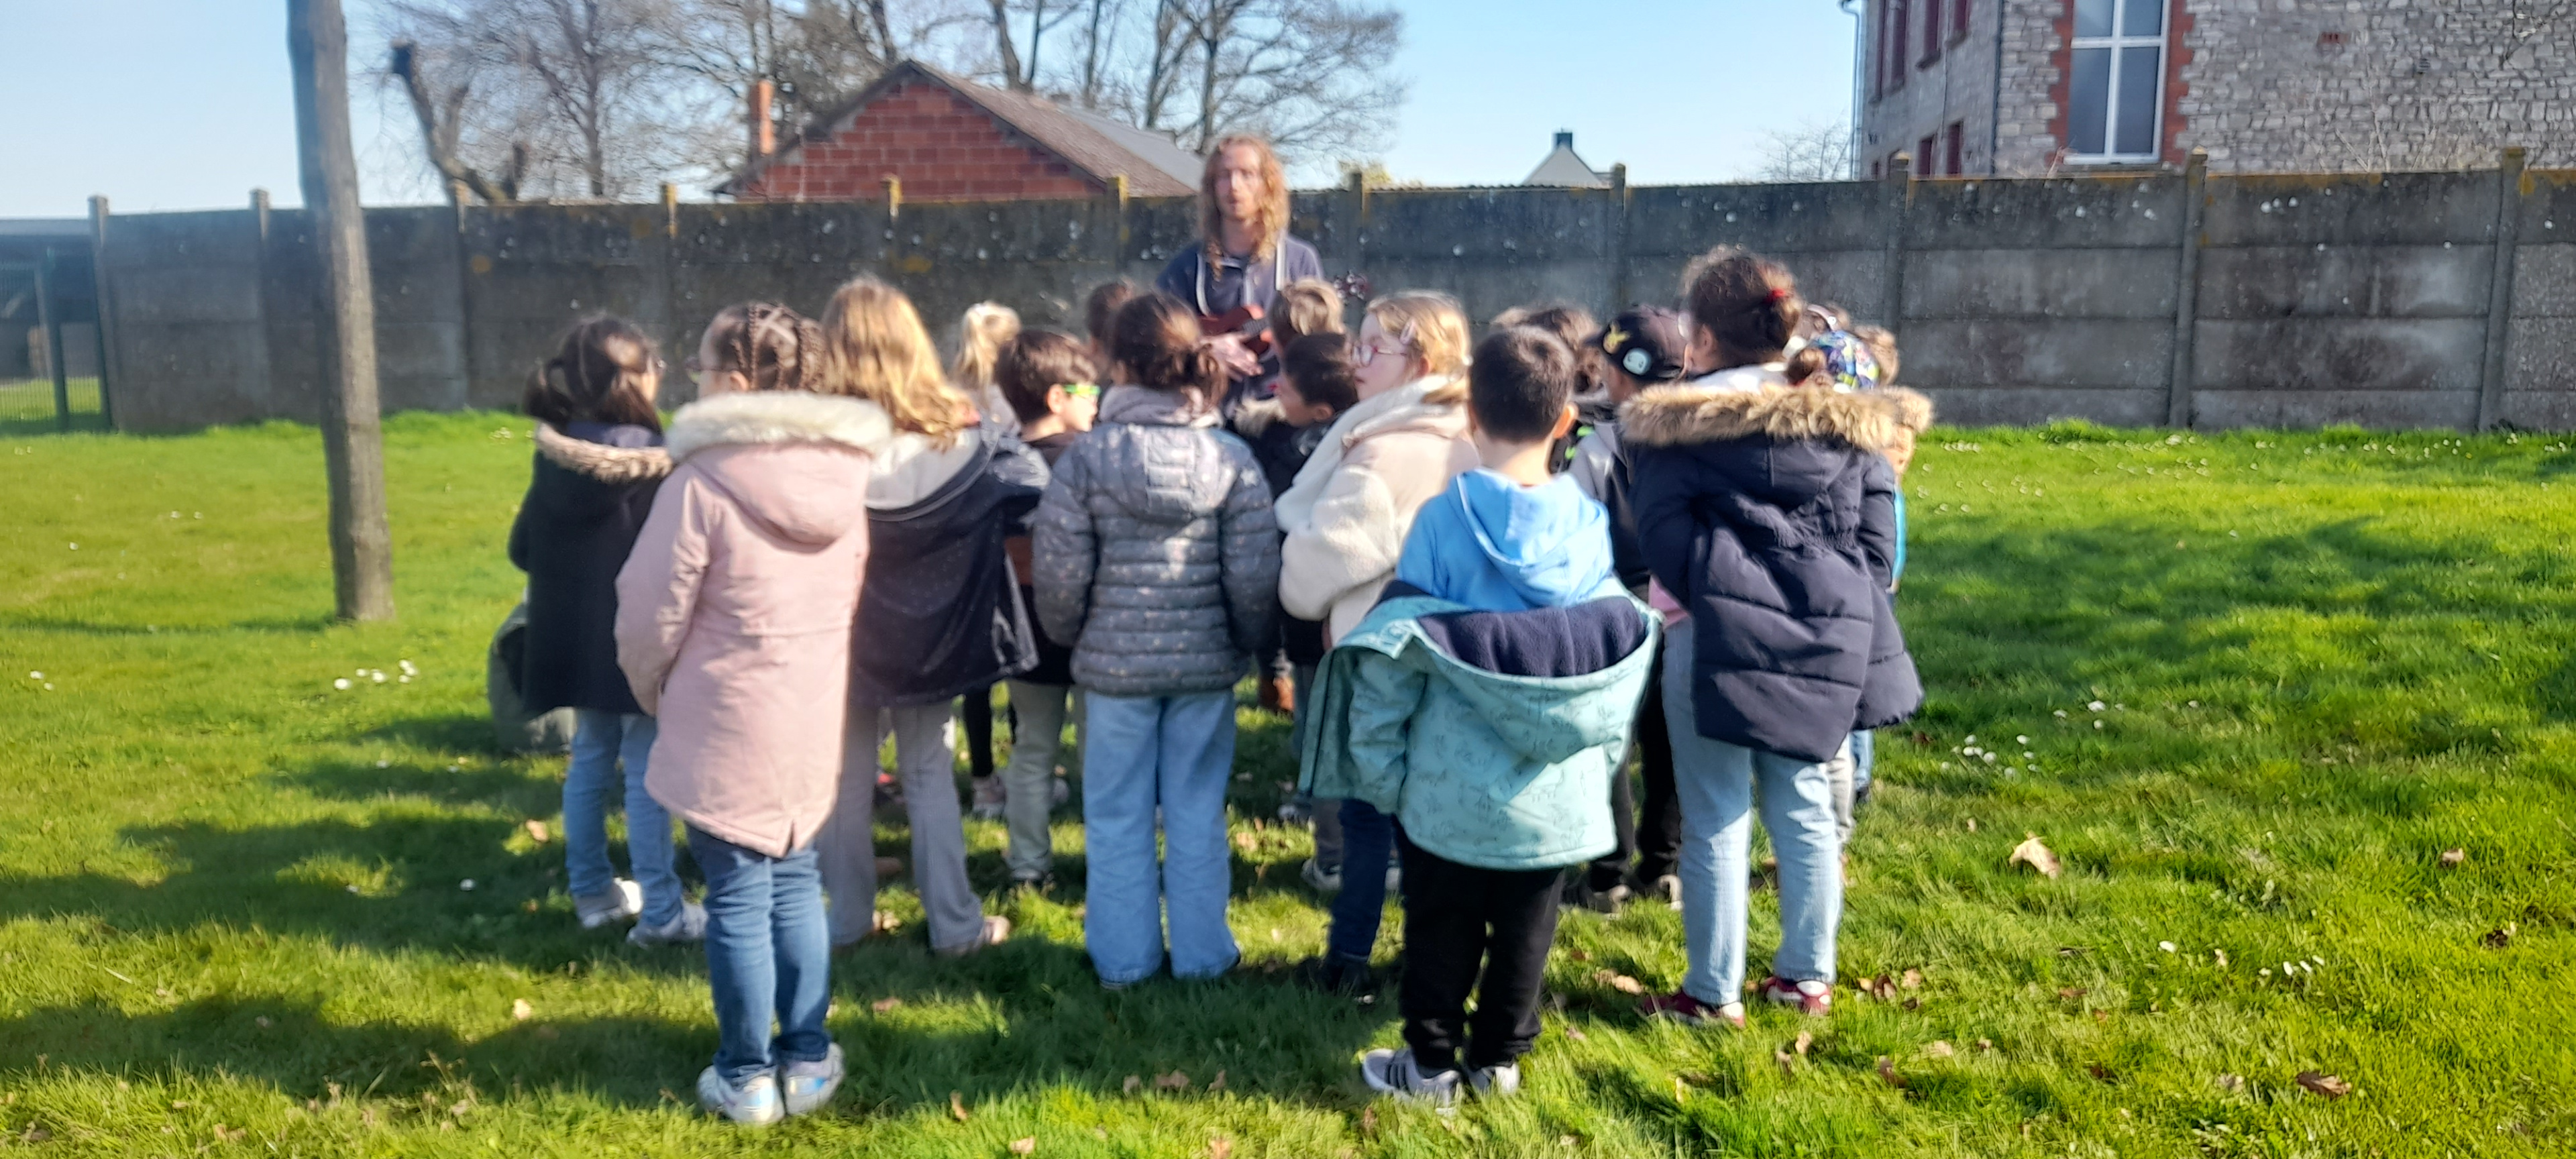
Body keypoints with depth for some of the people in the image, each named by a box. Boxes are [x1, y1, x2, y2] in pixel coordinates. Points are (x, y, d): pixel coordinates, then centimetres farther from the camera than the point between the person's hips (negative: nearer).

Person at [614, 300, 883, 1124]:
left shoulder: (704, 481, -17)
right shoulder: (846, 474, -1)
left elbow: (652, 613, -10)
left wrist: (650, 687, 8)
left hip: (726, 726, -5)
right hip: (814, 722, 5)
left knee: (738, 898, 6)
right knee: (795, 884, 17)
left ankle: (747, 1077, 17)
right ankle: (807, 1060, 24)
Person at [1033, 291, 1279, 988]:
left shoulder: (1086, 458, -11)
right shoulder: (1232, 458, -7)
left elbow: (1060, 577, -8)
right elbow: (1253, 578, -8)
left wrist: (1068, 637, 11)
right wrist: (1247, 642, 10)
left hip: (1113, 662, -1)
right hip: (1207, 664, 1)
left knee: (1117, 818, 13)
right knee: (1197, 814, 14)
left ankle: (1123, 959, 25)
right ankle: (1201, 954, 25)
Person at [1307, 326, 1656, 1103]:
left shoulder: (1442, 521, -13)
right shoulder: (1589, 526, -5)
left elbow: (1391, 659, -12)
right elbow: (1620, 654, 2)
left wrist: (1381, 769, -2)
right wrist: (1600, 755, 13)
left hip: (1452, 784, -2)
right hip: (1557, 792, 3)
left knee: (1442, 930, 14)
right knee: (1526, 929, 18)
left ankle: (1432, 1064, 25)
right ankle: (1498, 1058, 30)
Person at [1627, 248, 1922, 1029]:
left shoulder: (1679, 419, -3)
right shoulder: (1847, 417, 10)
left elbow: (1661, 533, -8)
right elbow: (1874, 529, 9)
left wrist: (1703, 600, 3)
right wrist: (1851, 613, 14)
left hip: (1720, 634, -4)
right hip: (1825, 634, 5)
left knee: (1716, 820, 3)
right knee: (1806, 808, 14)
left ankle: (1713, 993, 11)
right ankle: (1808, 977, 25)